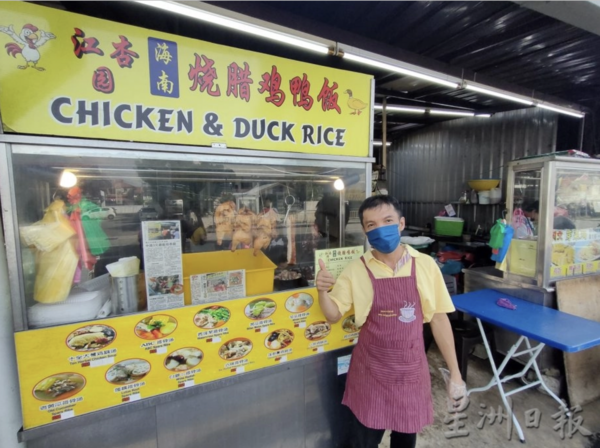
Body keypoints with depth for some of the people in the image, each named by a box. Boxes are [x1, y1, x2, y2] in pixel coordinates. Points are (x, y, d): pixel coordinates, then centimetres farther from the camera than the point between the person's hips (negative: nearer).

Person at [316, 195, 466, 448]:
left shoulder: (425, 265, -8)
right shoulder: (356, 270, -11)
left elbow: (439, 319, -2)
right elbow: (333, 316, -5)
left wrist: (455, 374, 1)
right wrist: (323, 291, -25)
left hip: (411, 369, 2)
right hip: (371, 371, -1)